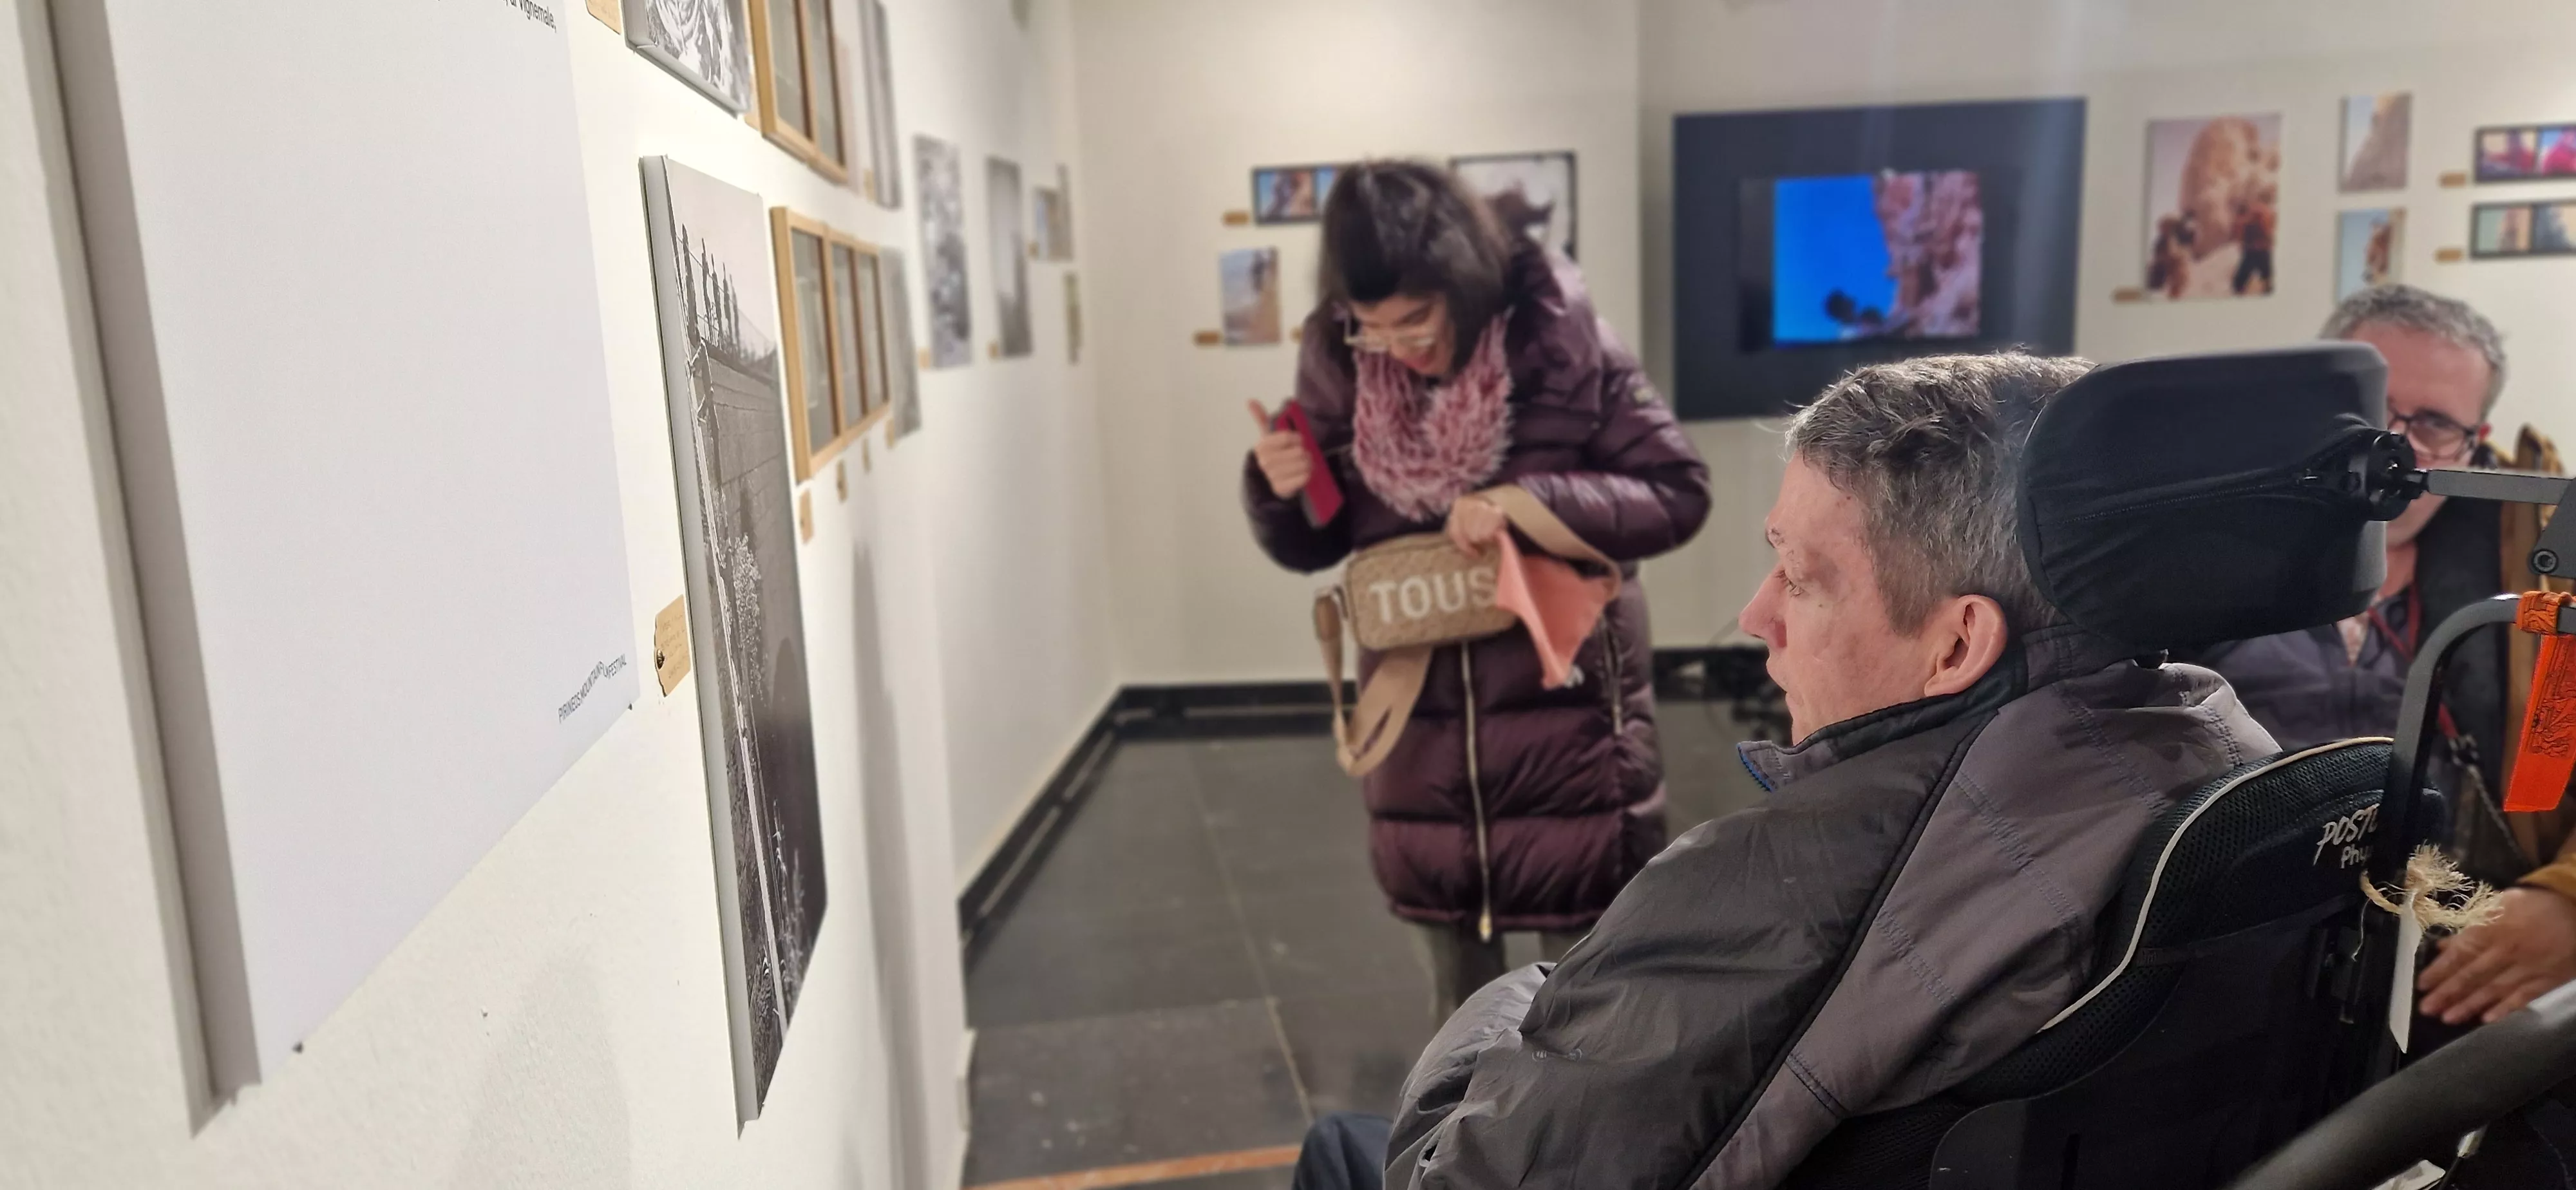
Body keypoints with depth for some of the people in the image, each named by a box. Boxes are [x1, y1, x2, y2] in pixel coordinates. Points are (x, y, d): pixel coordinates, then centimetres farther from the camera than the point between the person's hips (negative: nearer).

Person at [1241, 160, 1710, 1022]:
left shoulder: (1562, 339, -12)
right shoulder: (1339, 364, -4)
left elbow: (1679, 493, -9)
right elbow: (1316, 545, 6)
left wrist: (1532, 503, -24)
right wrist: (1276, 491, -17)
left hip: (1567, 724, -3)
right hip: (1420, 737, 3)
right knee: (1461, 1000, 18)